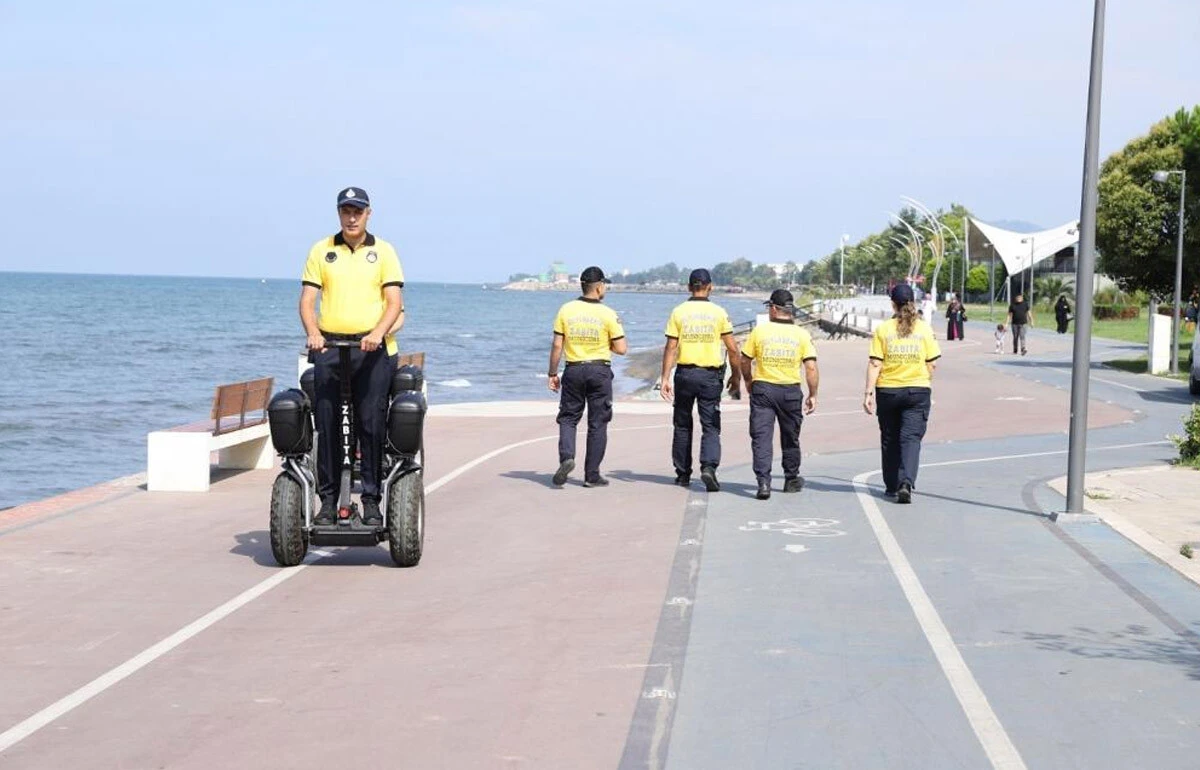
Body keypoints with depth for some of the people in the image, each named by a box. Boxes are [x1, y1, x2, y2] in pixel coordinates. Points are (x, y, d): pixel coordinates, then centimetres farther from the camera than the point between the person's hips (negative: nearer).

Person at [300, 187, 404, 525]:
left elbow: (395, 301, 0)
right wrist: (313, 333, -14)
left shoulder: (383, 251, 8)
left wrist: (378, 333, -18)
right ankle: (328, 499, 7)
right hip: (329, 347, 1)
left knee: (372, 425, -3)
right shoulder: (321, 250, 11)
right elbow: (307, 299, 5)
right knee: (327, 425, 1)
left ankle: (371, 500, 2)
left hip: (373, 348, -1)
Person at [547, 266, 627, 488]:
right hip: (599, 370, -1)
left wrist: (553, 374, 6)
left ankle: (566, 457, -13)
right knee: (597, 423, 6)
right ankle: (592, 475, 8)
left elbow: (557, 345, -2)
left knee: (568, 418, 12)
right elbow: (621, 349, -8)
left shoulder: (566, 310, -2)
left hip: (573, 370, 2)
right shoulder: (608, 314, -8)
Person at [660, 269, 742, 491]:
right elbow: (732, 349, 0)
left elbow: (670, 348, -5)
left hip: (685, 373, 1)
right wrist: (736, 376, 11)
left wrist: (665, 378, -3)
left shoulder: (678, 312, 0)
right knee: (711, 427, 2)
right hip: (710, 375, -1)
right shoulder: (718, 312, -1)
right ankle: (709, 467, -19)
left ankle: (683, 474, 19)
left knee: (682, 426, 14)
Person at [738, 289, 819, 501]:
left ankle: (763, 482, -14)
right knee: (790, 438, 17)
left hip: (763, 389, -1)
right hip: (791, 390, 2)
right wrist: (813, 395, 1)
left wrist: (748, 381, 21)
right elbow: (811, 367, -7)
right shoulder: (802, 335, -2)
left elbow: (745, 360, 3)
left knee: (761, 437, -2)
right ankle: (791, 479, 29)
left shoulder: (759, 331, -3)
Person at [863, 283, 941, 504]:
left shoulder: (883, 329, -4)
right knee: (911, 438, -1)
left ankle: (892, 485, 22)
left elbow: (874, 364, -7)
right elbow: (932, 364, 1)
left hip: (887, 391, 0)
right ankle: (906, 482, -20)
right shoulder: (924, 329, -1)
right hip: (918, 391, 0)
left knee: (890, 439, 14)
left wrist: (869, 392, -4)